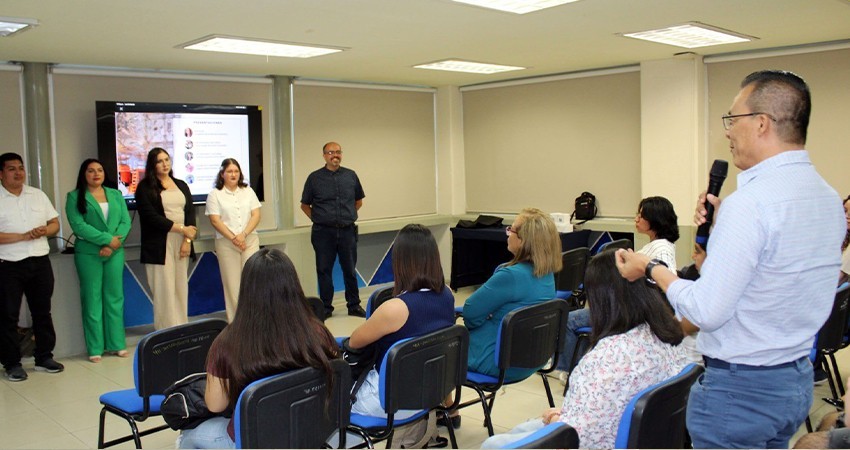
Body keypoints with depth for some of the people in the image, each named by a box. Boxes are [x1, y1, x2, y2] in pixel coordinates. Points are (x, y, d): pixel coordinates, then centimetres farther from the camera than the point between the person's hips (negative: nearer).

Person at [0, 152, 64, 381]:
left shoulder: (38, 195, 10)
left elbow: (55, 223, 13)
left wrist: (45, 230, -9)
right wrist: (23, 236, -19)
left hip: (40, 262, 4)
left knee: (42, 311, 12)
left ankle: (44, 357, 23)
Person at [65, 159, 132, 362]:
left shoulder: (116, 195, 11)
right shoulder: (75, 197, 1)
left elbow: (125, 222, 3)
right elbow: (78, 225, -11)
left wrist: (113, 245, -12)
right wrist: (107, 239, -17)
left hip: (115, 253, 3)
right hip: (88, 254, -3)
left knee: (115, 298, 6)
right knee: (92, 300, 1)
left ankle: (117, 344, 14)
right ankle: (95, 348, 7)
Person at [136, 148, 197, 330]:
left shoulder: (181, 185, 16)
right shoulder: (145, 188, 1)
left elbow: (190, 212, 8)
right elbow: (151, 217, -9)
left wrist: (187, 240, -5)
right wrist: (182, 229, -10)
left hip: (182, 243, 4)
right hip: (159, 246, -4)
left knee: (181, 288, 4)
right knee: (165, 289, -5)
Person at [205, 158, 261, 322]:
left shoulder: (248, 191, 11)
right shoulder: (215, 194, 3)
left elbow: (256, 215, 4)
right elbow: (215, 221, -5)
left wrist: (243, 234, -10)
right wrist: (233, 238, -14)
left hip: (250, 240, 2)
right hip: (226, 243, -2)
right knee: (232, 283, 0)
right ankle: (235, 322, 7)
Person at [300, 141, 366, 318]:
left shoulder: (351, 176, 6)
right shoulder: (314, 178, 1)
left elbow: (358, 201, 18)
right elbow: (305, 205, 8)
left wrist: (347, 216, 10)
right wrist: (318, 218, 1)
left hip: (347, 231, 2)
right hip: (323, 232, -1)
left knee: (350, 270, 9)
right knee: (324, 270, 5)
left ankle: (354, 305, 20)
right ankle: (326, 307, 16)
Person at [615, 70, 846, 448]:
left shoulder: (751, 202, -24)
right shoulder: (829, 197, 5)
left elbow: (706, 311, -23)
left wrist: (652, 269, -9)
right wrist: (724, 222, 7)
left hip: (739, 388, -9)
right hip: (799, 379, 9)